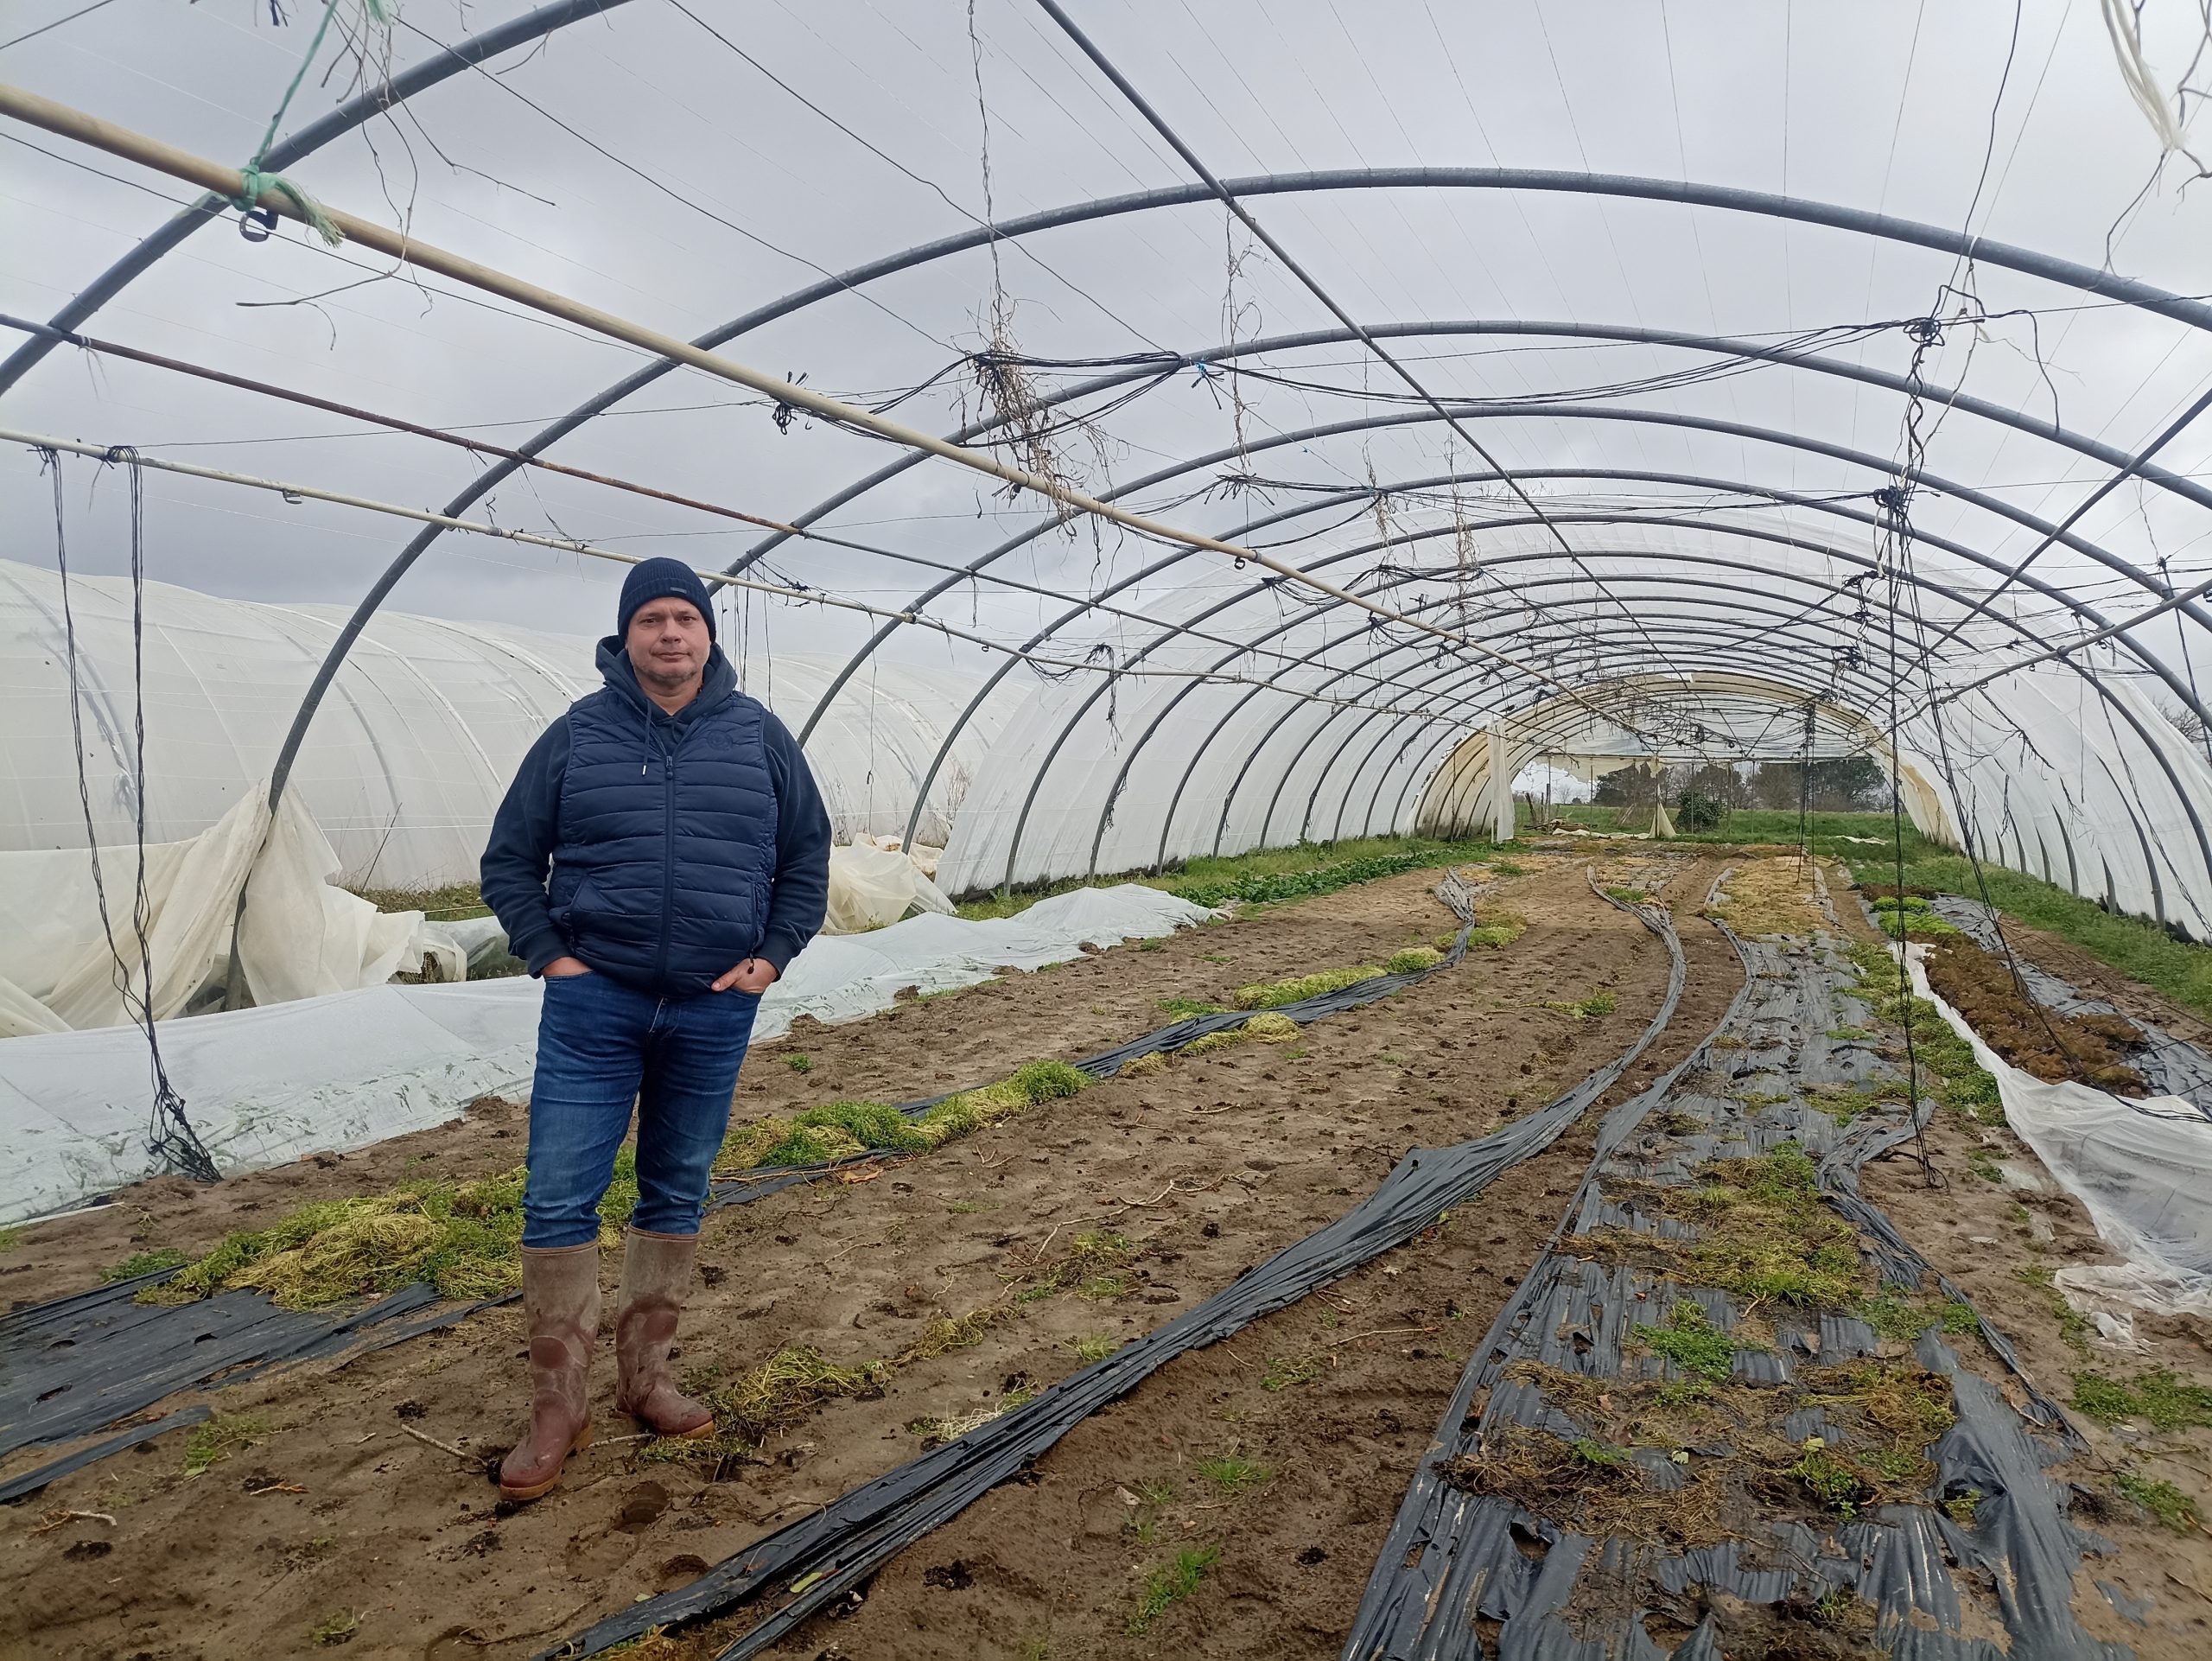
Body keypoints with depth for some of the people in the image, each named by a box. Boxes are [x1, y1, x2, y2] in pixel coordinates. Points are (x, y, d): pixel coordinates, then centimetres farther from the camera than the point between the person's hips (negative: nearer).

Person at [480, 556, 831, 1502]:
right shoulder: (578, 735, 0)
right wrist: (550, 956, -4)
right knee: (560, 1199, -3)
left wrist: (772, 956, 1)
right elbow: (509, 862, 7)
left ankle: (646, 1378, 28)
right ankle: (559, 1406, 12)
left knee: (678, 1195, 12)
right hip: (594, 1003, -1)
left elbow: (807, 859, 11)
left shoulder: (758, 736, 4)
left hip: (714, 1010, 2)